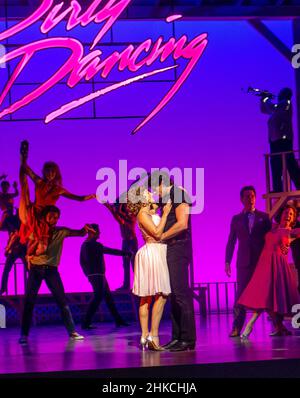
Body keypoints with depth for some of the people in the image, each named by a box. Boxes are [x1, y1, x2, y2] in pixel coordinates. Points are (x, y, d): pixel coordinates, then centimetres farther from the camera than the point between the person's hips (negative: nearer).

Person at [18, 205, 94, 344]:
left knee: (62, 300, -3)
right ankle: (24, 334, 2)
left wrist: (84, 229, -28)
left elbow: (79, 233, -6)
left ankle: (72, 331, 1)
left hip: (51, 269, 1)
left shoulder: (61, 232, 2)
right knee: (29, 301, -2)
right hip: (35, 268, 0)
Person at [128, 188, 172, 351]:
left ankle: (145, 336, 6)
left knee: (146, 297, 6)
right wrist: (165, 214, -11)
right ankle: (153, 335, -16)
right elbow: (157, 233, -16)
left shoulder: (150, 212, 16)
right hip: (152, 253, -10)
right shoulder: (142, 214, -10)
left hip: (156, 254, 10)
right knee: (161, 296, -13)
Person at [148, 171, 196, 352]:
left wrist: (160, 237, -11)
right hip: (171, 249, 10)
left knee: (180, 292, -11)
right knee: (174, 294, 9)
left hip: (179, 247, -10)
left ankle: (188, 339, -11)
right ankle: (178, 337, 12)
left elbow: (182, 224, -18)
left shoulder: (179, 195, -8)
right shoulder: (168, 199, 20)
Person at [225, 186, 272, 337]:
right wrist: (227, 261, 5)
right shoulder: (236, 219, 13)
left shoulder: (264, 217, 10)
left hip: (262, 261, 0)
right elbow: (231, 242, 12)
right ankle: (236, 327, -7)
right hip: (244, 262, 1)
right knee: (241, 295, -6)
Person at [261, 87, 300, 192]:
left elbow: (273, 107, -18)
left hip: (283, 139, -10)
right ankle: (278, 192, 4)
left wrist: (267, 99, -1)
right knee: (276, 169, 5)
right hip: (275, 140, 10)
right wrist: (263, 99, 18)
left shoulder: (286, 103, -3)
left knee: (290, 165, -14)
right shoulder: (278, 106, 24)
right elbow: (264, 110, 33)